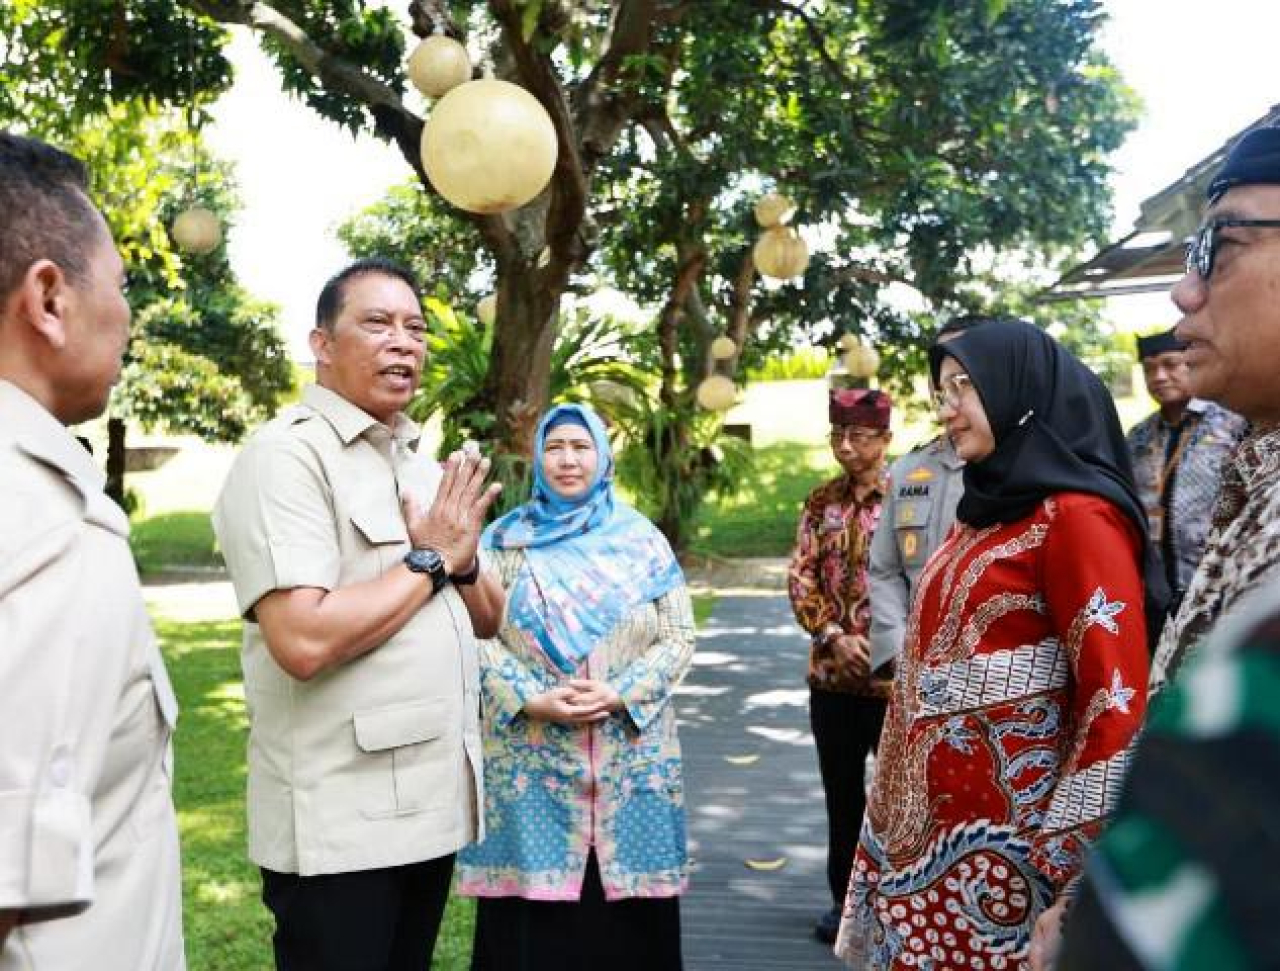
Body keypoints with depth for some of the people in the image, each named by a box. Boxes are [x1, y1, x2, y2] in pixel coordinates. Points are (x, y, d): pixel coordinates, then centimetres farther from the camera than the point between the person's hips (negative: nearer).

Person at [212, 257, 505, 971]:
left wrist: (463, 561, -8)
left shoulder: (418, 461, 12)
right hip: (341, 823, -8)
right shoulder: (288, 455, -14)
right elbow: (303, 641, -27)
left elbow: (488, 619, 14)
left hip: (434, 803, 8)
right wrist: (430, 560, -14)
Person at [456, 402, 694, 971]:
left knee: (624, 914, 5)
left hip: (629, 758, 1)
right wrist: (532, 700, -14)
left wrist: (619, 695, -12)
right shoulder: (505, 539, 5)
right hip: (530, 761, 0)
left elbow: (678, 636, 2)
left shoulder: (642, 539, 6)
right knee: (533, 901, 3)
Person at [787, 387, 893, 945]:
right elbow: (801, 578, 3)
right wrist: (834, 638, -10)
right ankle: (846, 897, 29)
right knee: (841, 791, 14)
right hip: (831, 674, 4)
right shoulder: (821, 502, 6)